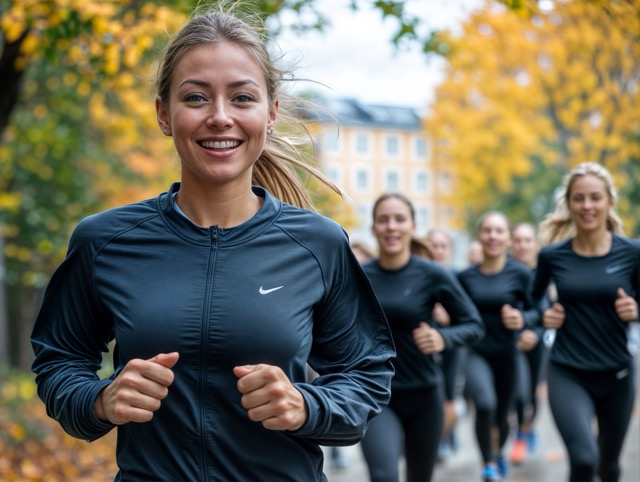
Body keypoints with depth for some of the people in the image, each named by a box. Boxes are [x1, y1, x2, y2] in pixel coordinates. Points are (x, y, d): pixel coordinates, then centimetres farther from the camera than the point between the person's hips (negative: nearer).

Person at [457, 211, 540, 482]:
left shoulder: (521, 274, -9)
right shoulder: (465, 277, -2)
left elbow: (537, 312, -5)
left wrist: (522, 319, -24)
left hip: (507, 355, 0)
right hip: (476, 353, 0)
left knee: (501, 416, 15)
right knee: (485, 404, -27)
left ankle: (498, 452, 51)